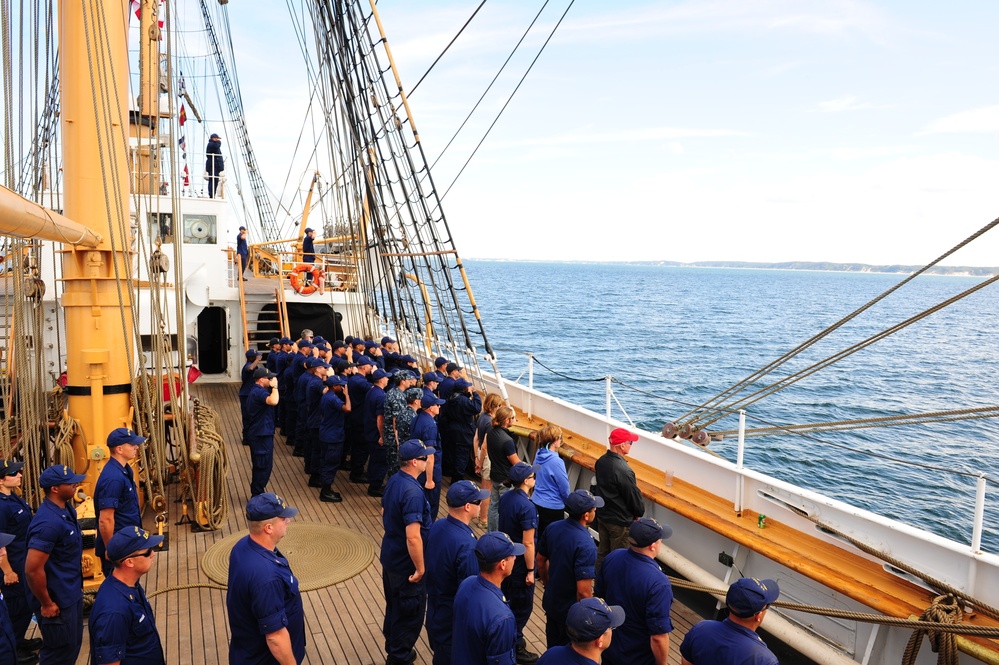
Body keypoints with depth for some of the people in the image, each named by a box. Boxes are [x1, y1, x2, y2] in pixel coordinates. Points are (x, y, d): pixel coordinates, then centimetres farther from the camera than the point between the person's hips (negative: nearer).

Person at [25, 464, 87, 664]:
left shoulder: (66, 509, 1)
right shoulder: (49, 522, -29)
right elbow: (33, 569, -29)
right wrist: (46, 604, -20)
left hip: (71, 594, 9)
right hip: (57, 600, -9)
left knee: (73, 646, 22)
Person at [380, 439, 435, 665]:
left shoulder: (394, 481, -2)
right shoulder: (413, 492, -30)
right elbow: (413, 537, -31)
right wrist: (420, 568, -21)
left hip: (390, 556, 9)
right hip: (406, 564, -9)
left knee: (394, 605, 25)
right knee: (411, 612, 11)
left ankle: (392, 645, 43)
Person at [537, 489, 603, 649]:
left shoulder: (552, 528, -9)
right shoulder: (585, 545, -31)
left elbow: (541, 561, 6)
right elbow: (583, 591, -29)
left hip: (551, 601, 6)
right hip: (571, 610, -6)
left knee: (553, 649, 26)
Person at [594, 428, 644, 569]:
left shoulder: (601, 461, -5)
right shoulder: (624, 471, -31)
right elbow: (634, 495, -19)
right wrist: (639, 513, 0)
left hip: (602, 515, 8)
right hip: (619, 521, -8)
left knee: (602, 552, 21)